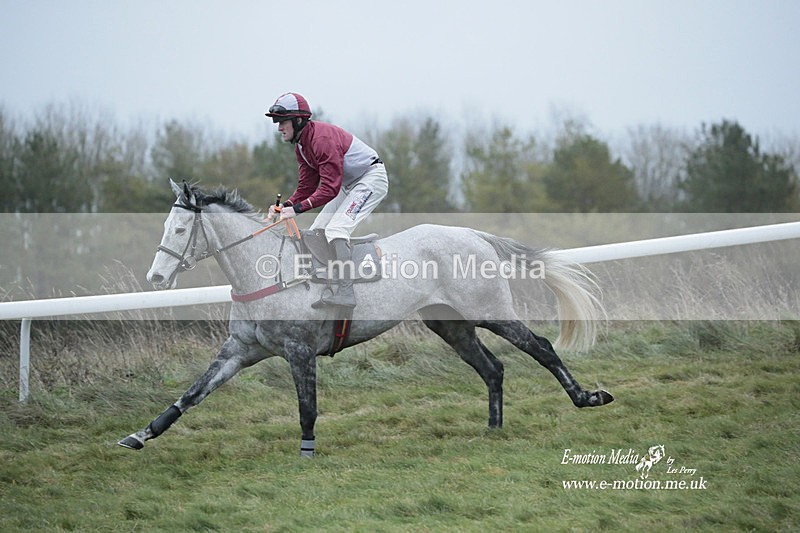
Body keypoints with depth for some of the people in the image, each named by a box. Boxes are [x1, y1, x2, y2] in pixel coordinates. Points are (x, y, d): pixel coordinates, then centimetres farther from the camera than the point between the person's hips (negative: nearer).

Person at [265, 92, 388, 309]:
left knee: (336, 230, -24)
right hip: (349, 184, 11)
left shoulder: (322, 138, -27)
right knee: (316, 232, 10)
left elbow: (330, 187, -31)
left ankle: (346, 293, -29)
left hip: (372, 178, -11)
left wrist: (298, 208, -34)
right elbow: (307, 186, 5)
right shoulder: (301, 145, 5)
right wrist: (285, 206, -12)